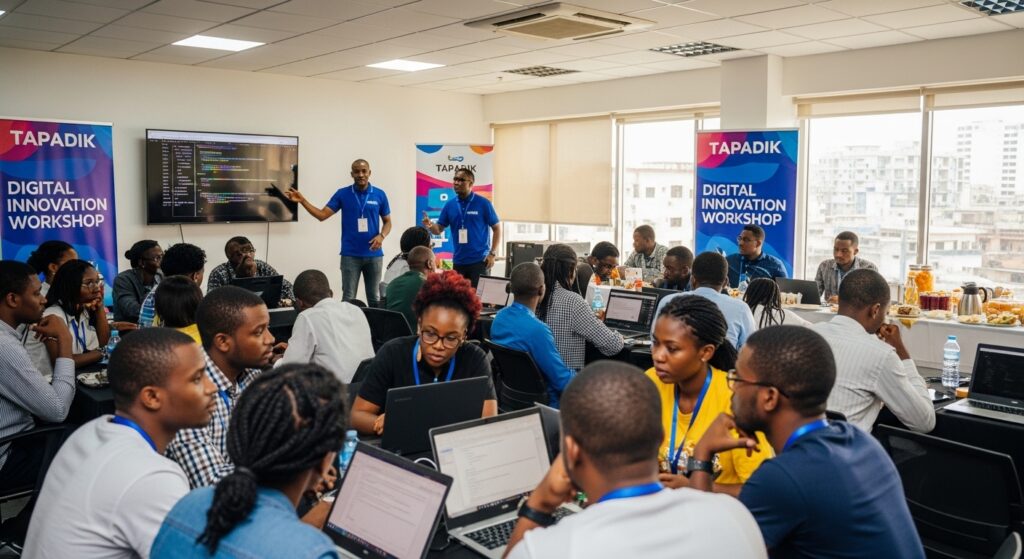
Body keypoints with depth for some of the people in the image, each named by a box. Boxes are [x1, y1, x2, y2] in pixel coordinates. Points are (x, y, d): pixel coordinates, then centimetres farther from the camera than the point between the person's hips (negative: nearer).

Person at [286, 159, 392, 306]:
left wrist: (381, 236, -11)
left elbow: (387, 221, 9)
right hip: (350, 254, -1)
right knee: (348, 299, 1)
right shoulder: (342, 194, 0)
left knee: (374, 299, 9)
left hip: (374, 255, 1)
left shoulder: (379, 195, 2)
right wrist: (302, 200, -15)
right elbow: (322, 215, -4)